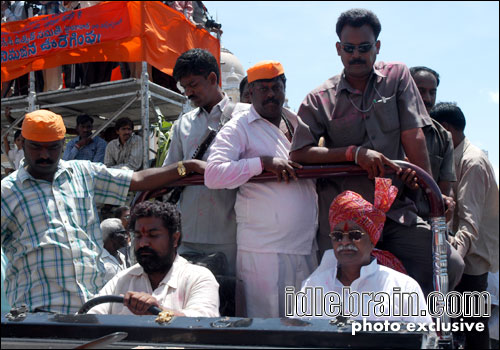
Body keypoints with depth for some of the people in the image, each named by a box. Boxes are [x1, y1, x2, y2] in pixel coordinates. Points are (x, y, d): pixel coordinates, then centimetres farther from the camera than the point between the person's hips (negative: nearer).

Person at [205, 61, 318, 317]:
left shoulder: (297, 123, 16)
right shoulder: (239, 127, -4)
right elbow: (213, 175, -17)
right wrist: (264, 162, -19)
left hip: (306, 248, 6)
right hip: (264, 251, -6)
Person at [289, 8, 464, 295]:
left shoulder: (397, 76, 8)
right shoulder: (319, 100, 5)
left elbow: (413, 137, 1)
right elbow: (299, 154, -5)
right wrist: (355, 153, -15)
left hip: (396, 210, 1)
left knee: (450, 265, -14)